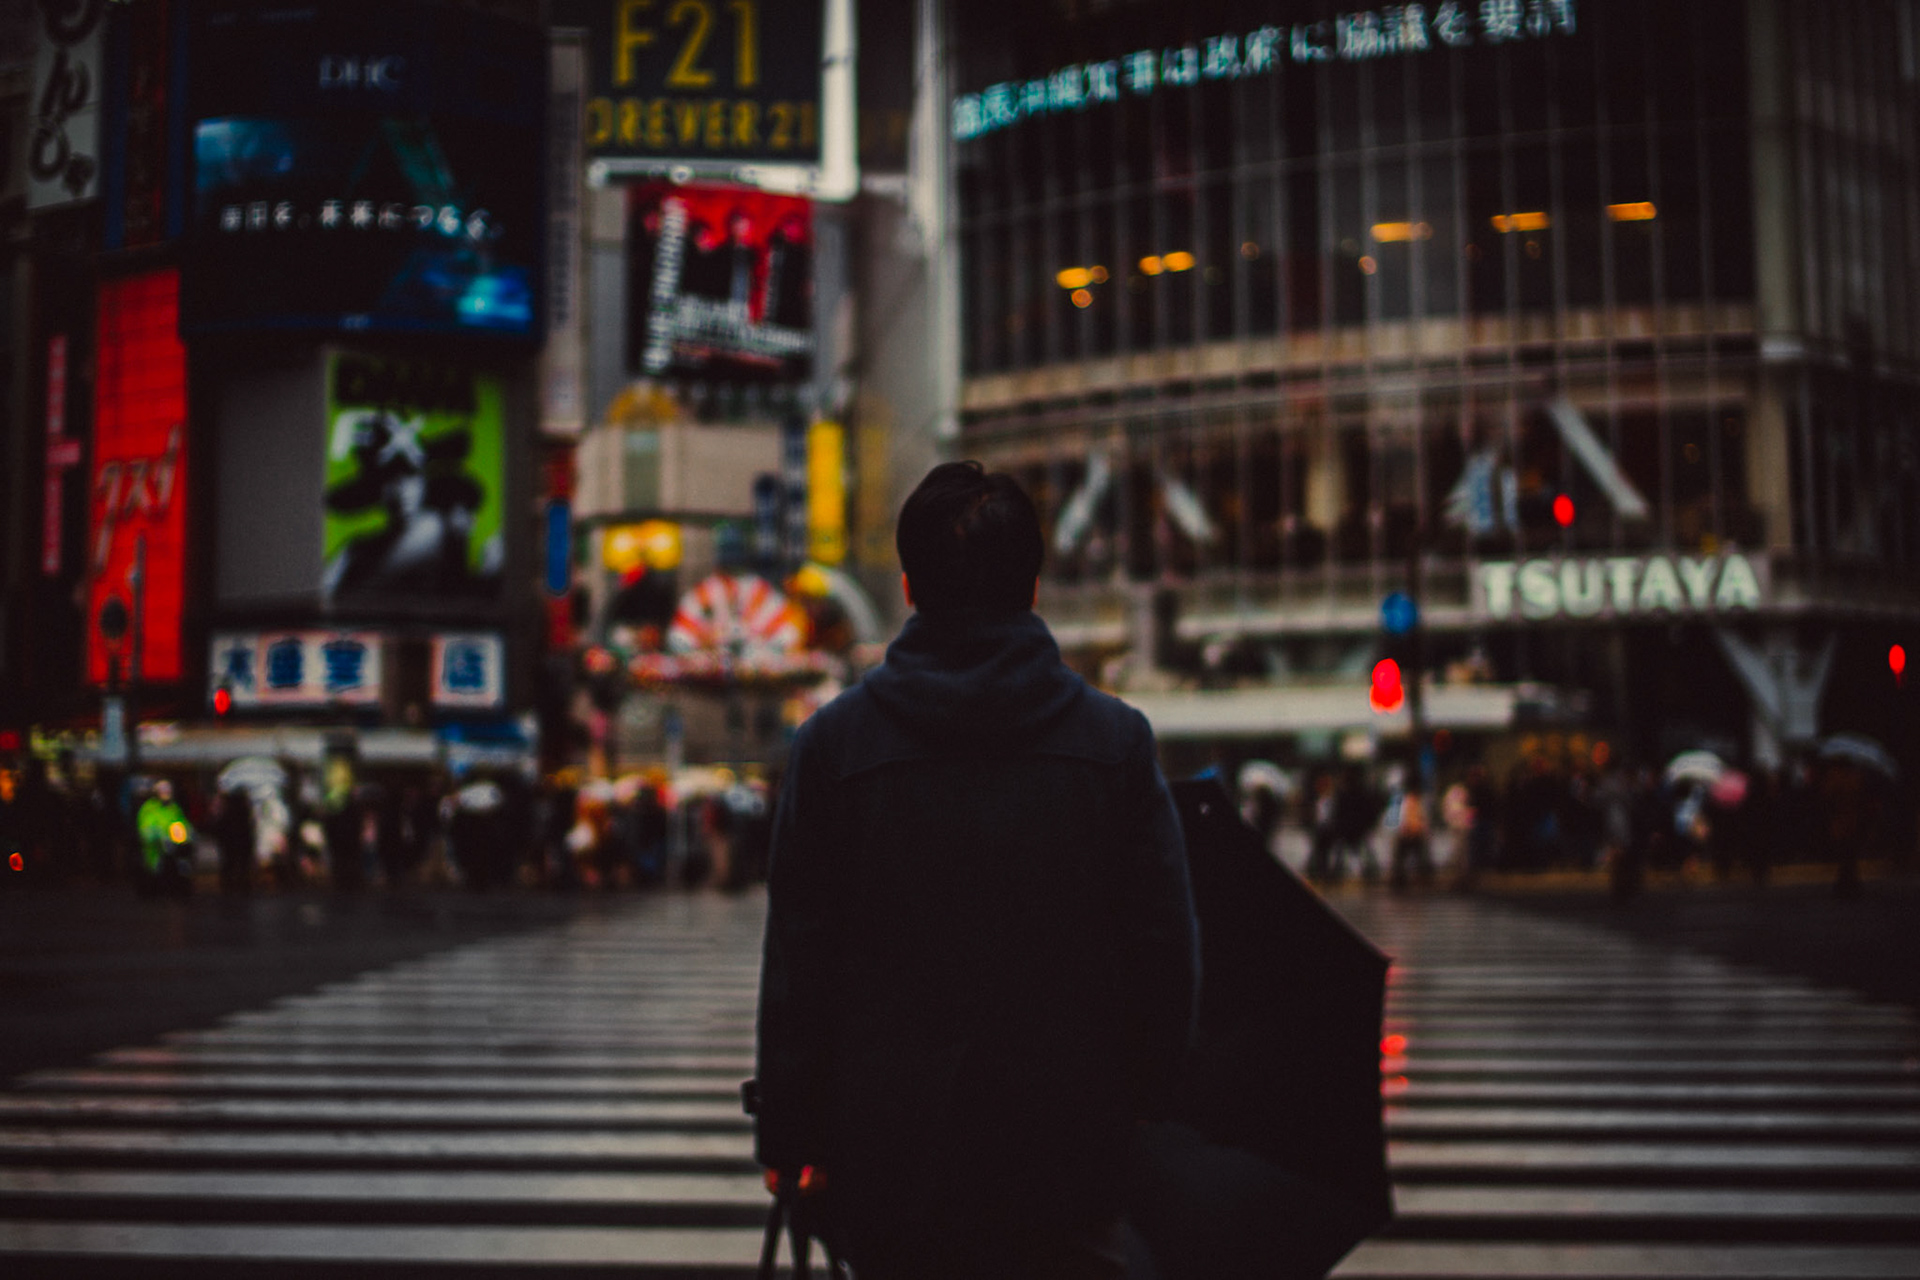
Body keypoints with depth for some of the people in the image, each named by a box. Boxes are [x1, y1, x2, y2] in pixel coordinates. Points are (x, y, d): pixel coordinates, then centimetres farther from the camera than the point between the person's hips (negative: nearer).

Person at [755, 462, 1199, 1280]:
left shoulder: (831, 744, -5)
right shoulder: (1116, 740, -3)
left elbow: (796, 959, -3)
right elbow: (1167, 949, -1)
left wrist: (788, 1136, 5)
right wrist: (1143, 1107, 12)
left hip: (889, 1155, 0)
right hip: (1068, 1152, 0)